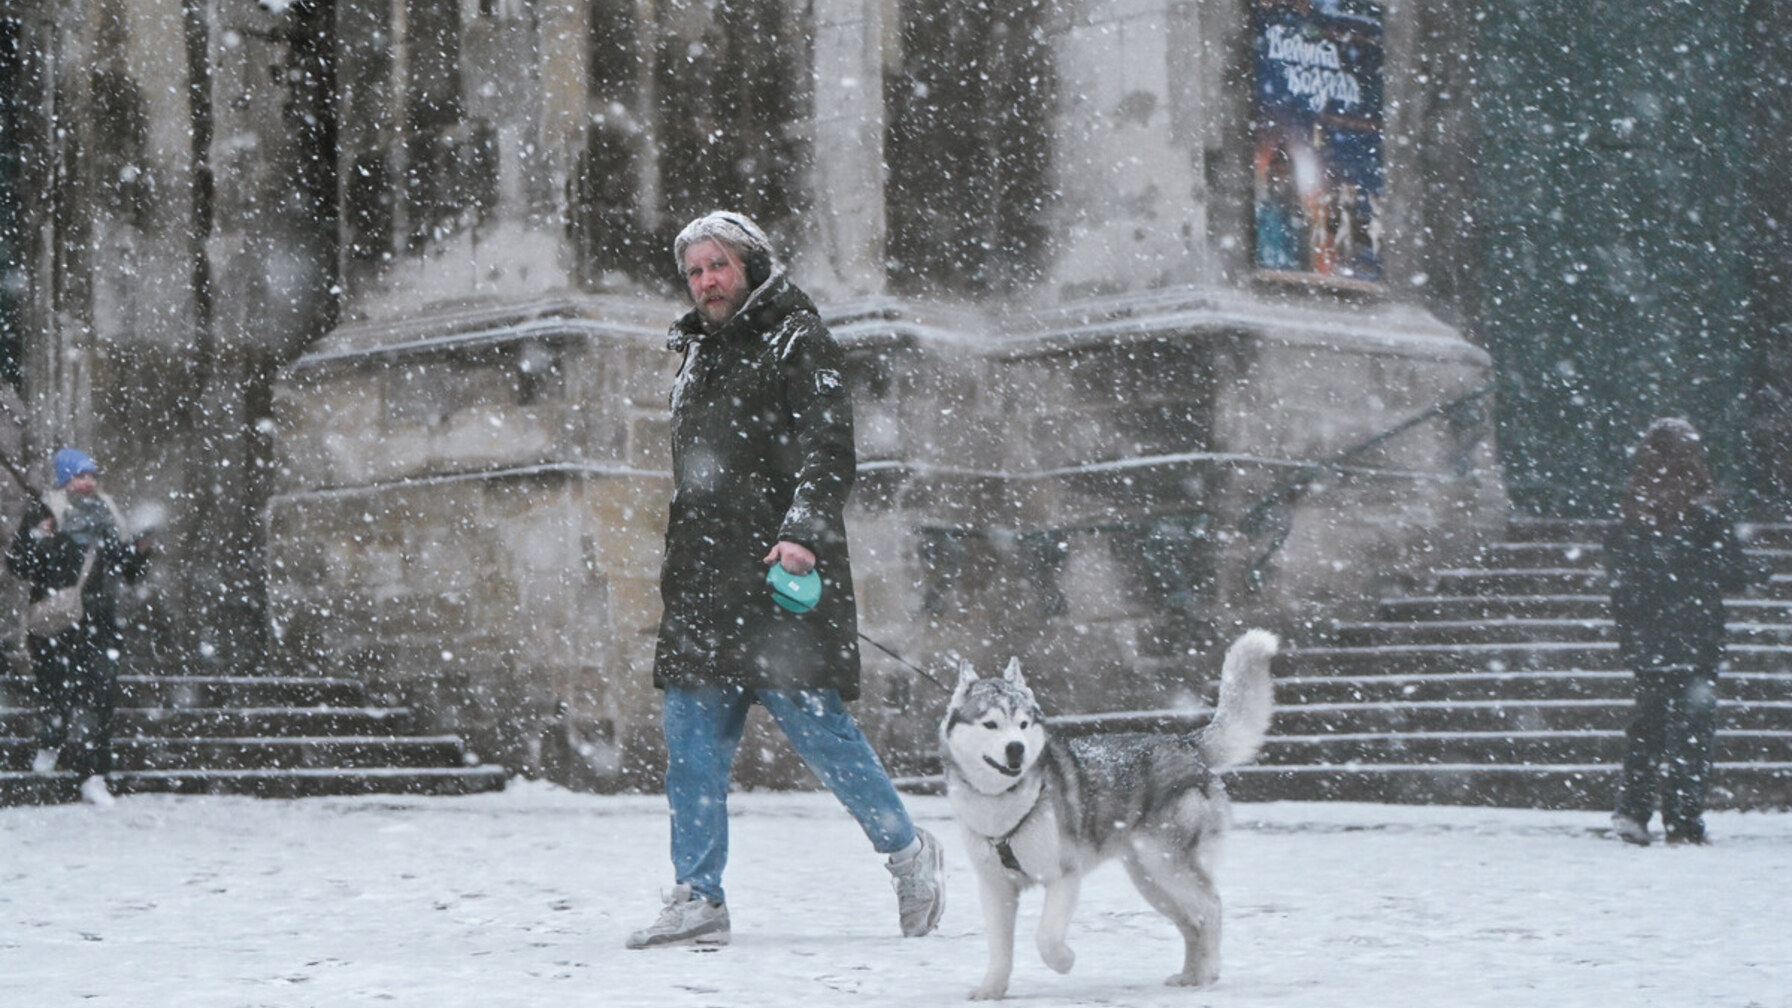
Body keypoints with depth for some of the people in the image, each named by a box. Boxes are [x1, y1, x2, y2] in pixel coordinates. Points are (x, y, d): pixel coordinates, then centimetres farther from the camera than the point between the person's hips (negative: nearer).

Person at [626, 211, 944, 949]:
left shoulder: (796, 343, -1)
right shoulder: (699, 356, 22)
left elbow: (829, 446, -12)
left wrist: (804, 532, -25)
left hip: (780, 582, -7)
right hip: (705, 584, 7)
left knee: (814, 724, -7)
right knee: (692, 741, 1)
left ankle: (906, 851, 12)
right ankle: (698, 899, 3)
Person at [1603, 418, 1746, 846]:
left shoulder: (1628, 513, 0)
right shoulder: (1702, 514, -12)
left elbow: (1615, 574, 7)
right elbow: (1732, 576, -8)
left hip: (1642, 644, 4)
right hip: (1694, 641, -4)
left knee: (1648, 722, 17)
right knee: (1690, 729, 1)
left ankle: (1632, 808, 11)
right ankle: (1683, 822, 0)